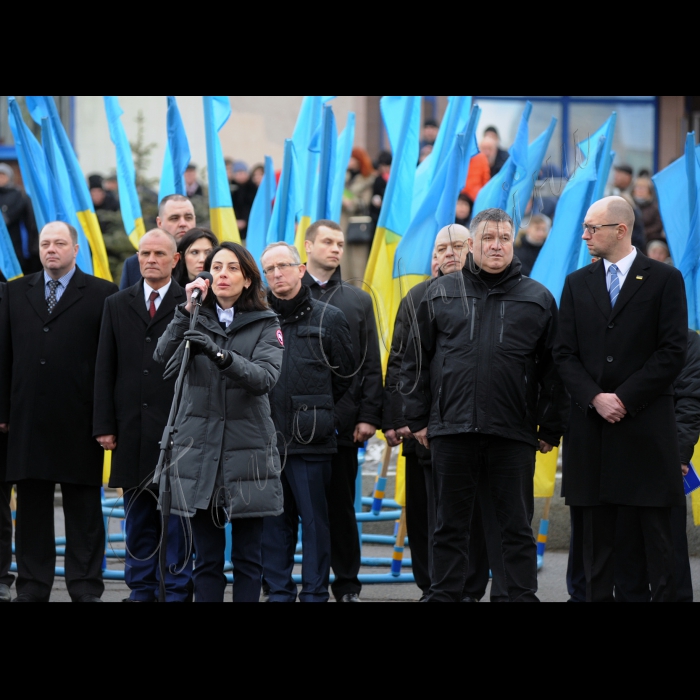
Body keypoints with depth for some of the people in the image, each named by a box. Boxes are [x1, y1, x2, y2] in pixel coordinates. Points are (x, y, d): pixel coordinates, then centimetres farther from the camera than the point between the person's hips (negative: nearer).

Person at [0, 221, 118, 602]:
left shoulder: (102, 295, 0)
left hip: (79, 424, -3)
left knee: (84, 509, 3)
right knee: (32, 507, 8)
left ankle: (86, 588, 8)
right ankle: (32, 588, 14)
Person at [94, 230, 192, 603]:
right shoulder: (117, 305, 12)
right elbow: (105, 370, 10)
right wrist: (104, 425, 3)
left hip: (177, 428, -3)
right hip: (132, 428, 4)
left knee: (177, 512, -2)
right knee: (138, 514, 8)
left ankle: (177, 590, 4)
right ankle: (142, 588, 15)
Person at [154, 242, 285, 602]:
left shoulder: (265, 324, 2)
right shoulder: (197, 320, 9)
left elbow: (265, 377, -15)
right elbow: (164, 357, -7)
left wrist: (220, 354, -29)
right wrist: (187, 310, -15)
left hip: (246, 450, -2)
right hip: (199, 448, 2)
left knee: (247, 559, 2)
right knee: (207, 559, 5)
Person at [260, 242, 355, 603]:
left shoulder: (328, 318, 3)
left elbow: (344, 376, 9)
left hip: (310, 438, -2)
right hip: (266, 437, 2)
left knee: (314, 518, 0)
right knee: (273, 521, 6)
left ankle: (315, 593, 6)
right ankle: (278, 591, 14)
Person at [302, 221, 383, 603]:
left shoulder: (358, 301, 11)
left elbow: (371, 365, 8)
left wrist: (369, 414, -1)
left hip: (343, 422, 2)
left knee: (341, 506, 7)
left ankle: (347, 585, 15)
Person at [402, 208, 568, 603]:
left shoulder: (538, 299, 6)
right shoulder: (441, 294, 8)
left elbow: (552, 368, 5)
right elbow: (417, 361, 10)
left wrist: (551, 429, 1)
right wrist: (418, 418, 5)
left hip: (514, 435, -1)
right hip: (451, 430, 1)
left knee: (517, 527, 3)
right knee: (452, 526, 7)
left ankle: (523, 597, 8)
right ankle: (445, 596, 13)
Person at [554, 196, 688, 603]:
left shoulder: (664, 279, 1)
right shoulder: (578, 284, 12)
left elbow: (673, 352, -6)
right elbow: (566, 354, 8)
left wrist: (625, 398, -11)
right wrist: (595, 398, -8)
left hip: (647, 425, -3)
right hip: (592, 423, 3)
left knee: (657, 531, -1)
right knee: (597, 532, 4)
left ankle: (664, 596, 1)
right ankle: (598, 597, 7)